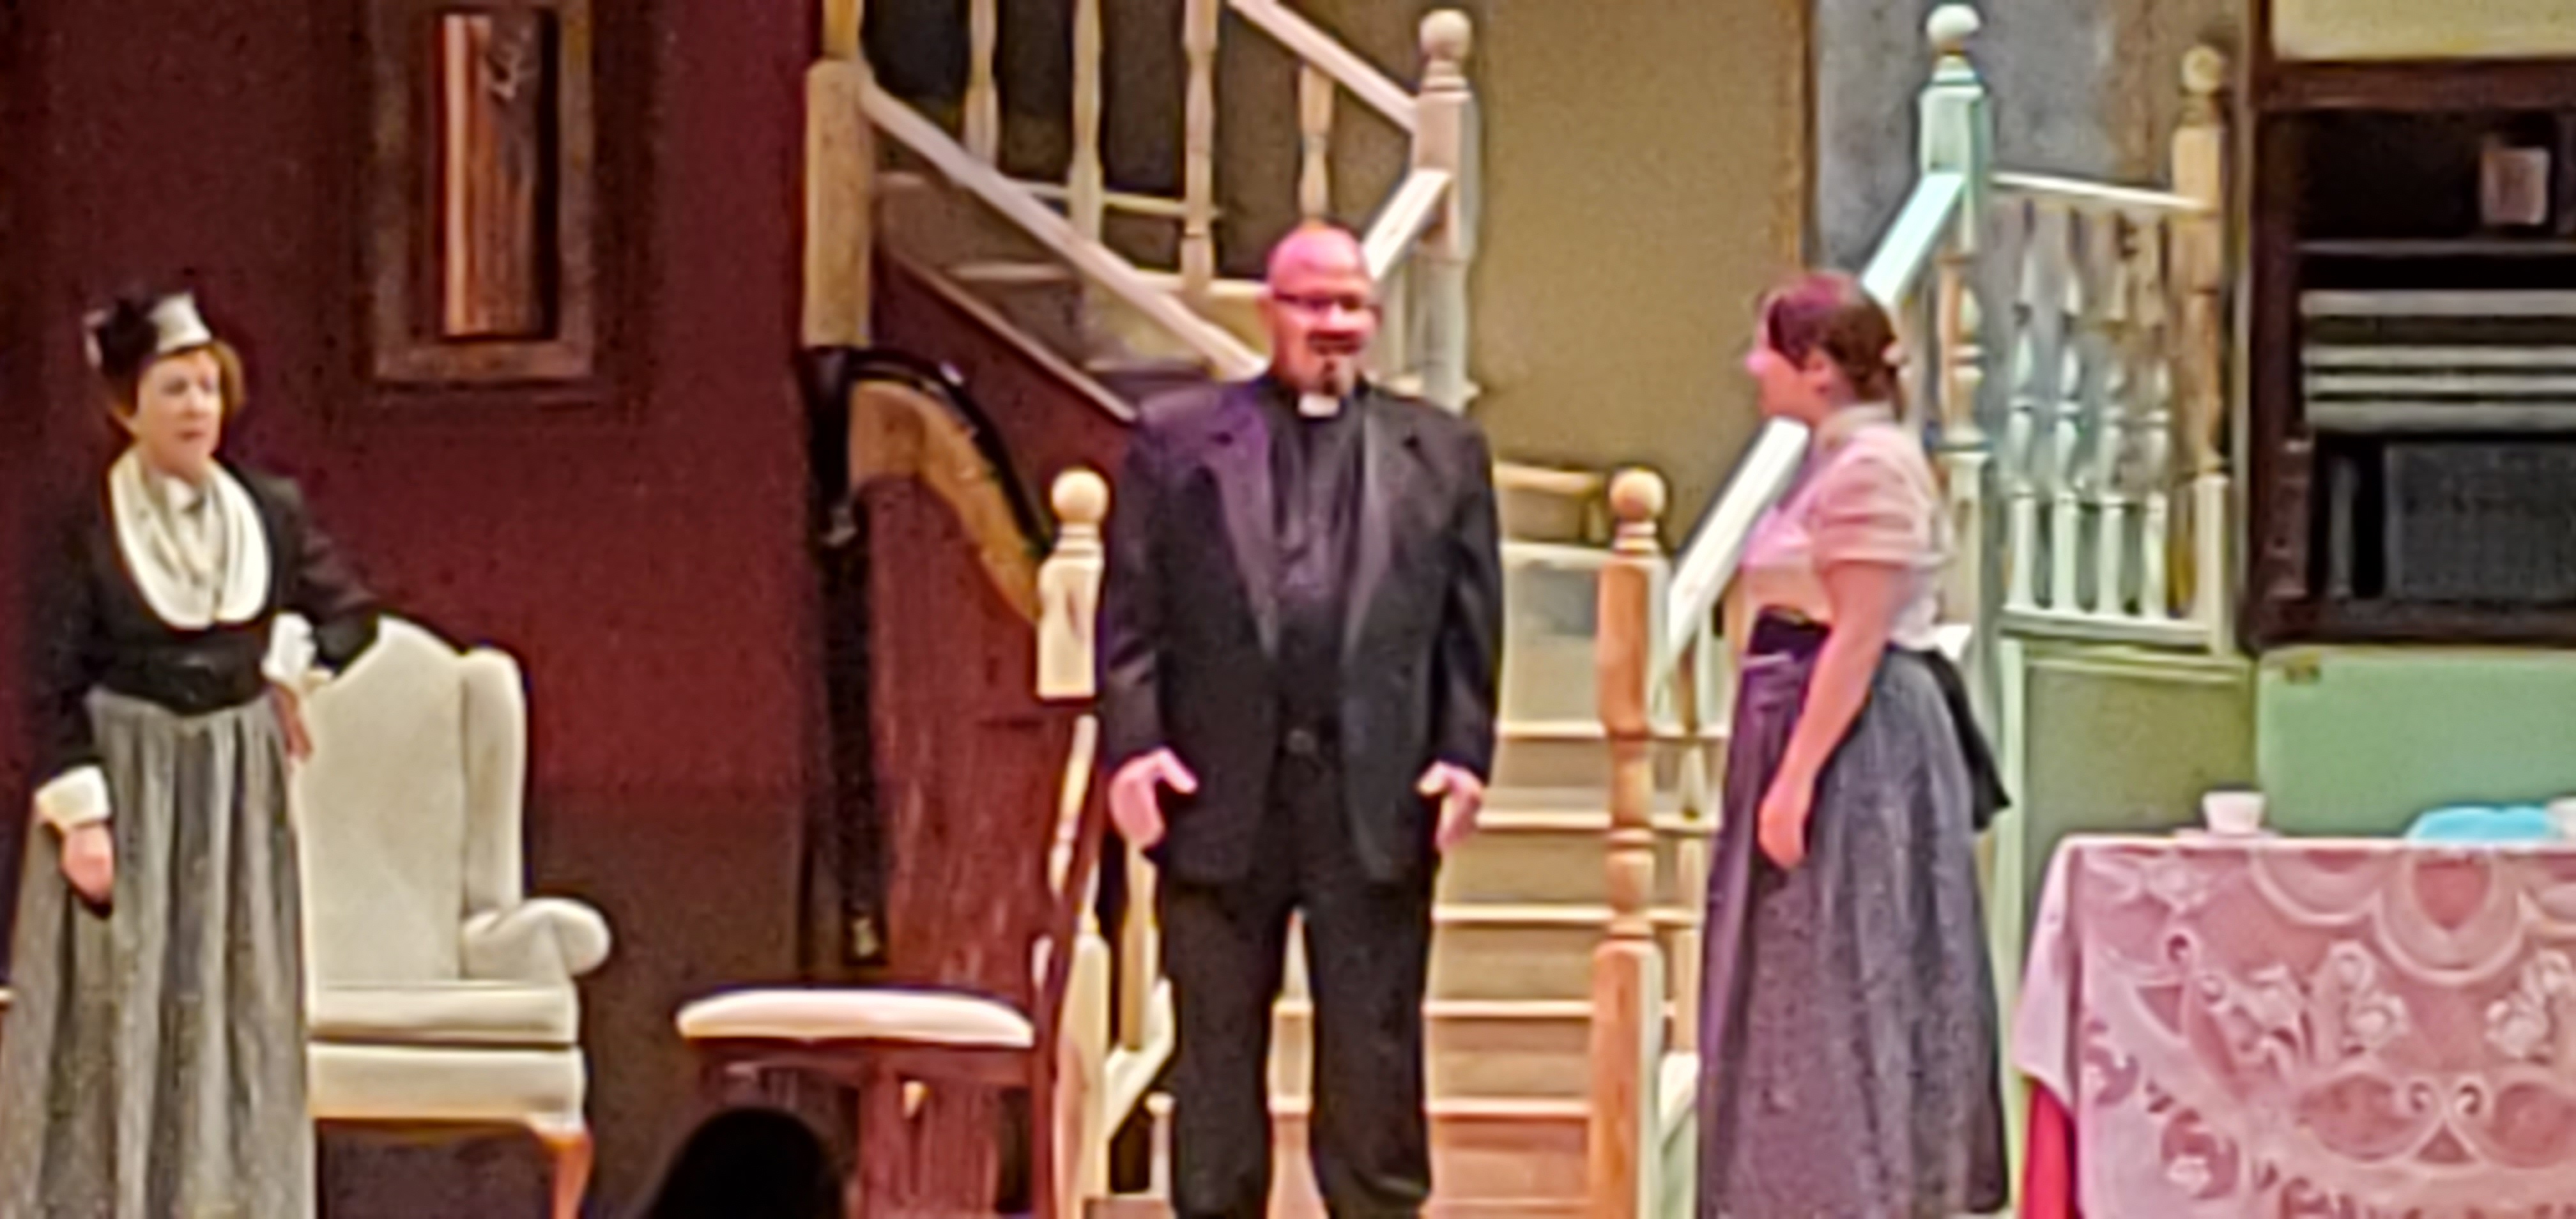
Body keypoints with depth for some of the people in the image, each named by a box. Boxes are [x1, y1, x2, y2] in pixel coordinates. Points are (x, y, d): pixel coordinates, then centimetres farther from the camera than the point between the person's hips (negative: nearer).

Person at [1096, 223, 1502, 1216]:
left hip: (1375, 799, 0)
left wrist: (1464, 755, -3)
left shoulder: (1442, 452, 12)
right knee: (1216, 1052, 7)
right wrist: (1132, 743, -8)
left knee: (1374, 1055, 3)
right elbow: (1132, 612, 3)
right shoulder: (1175, 439, 8)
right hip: (1219, 797, 0)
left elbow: (1471, 623, 8)